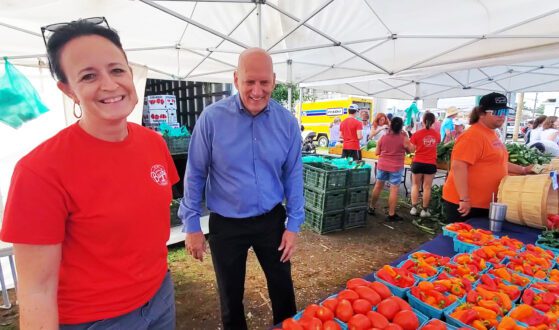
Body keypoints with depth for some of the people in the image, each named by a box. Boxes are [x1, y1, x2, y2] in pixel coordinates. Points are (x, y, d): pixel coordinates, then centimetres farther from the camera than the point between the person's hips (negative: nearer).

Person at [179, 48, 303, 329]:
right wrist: (191, 225, -4)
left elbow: (293, 176, 0)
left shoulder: (287, 122, -7)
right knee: (231, 295, 20)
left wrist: (293, 225, -1)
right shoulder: (212, 117, -13)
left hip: (271, 220, 2)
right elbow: (195, 174, -6)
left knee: (283, 287, 20)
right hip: (226, 224, -1)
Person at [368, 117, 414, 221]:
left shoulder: (384, 137, -2)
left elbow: (377, 152, 3)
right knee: (394, 190, 2)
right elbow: (411, 150, 5)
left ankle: (371, 208, 29)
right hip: (396, 167, -3)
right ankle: (391, 214, 6)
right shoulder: (403, 139, -11)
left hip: (382, 165, 4)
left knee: (378, 186, 17)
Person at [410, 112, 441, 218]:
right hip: (431, 164, 1)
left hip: (418, 163, -1)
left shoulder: (417, 133, -9)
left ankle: (414, 208, 12)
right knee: (427, 187, 7)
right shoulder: (436, 134, -1)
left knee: (415, 185, 12)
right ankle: (424, 210, 12)